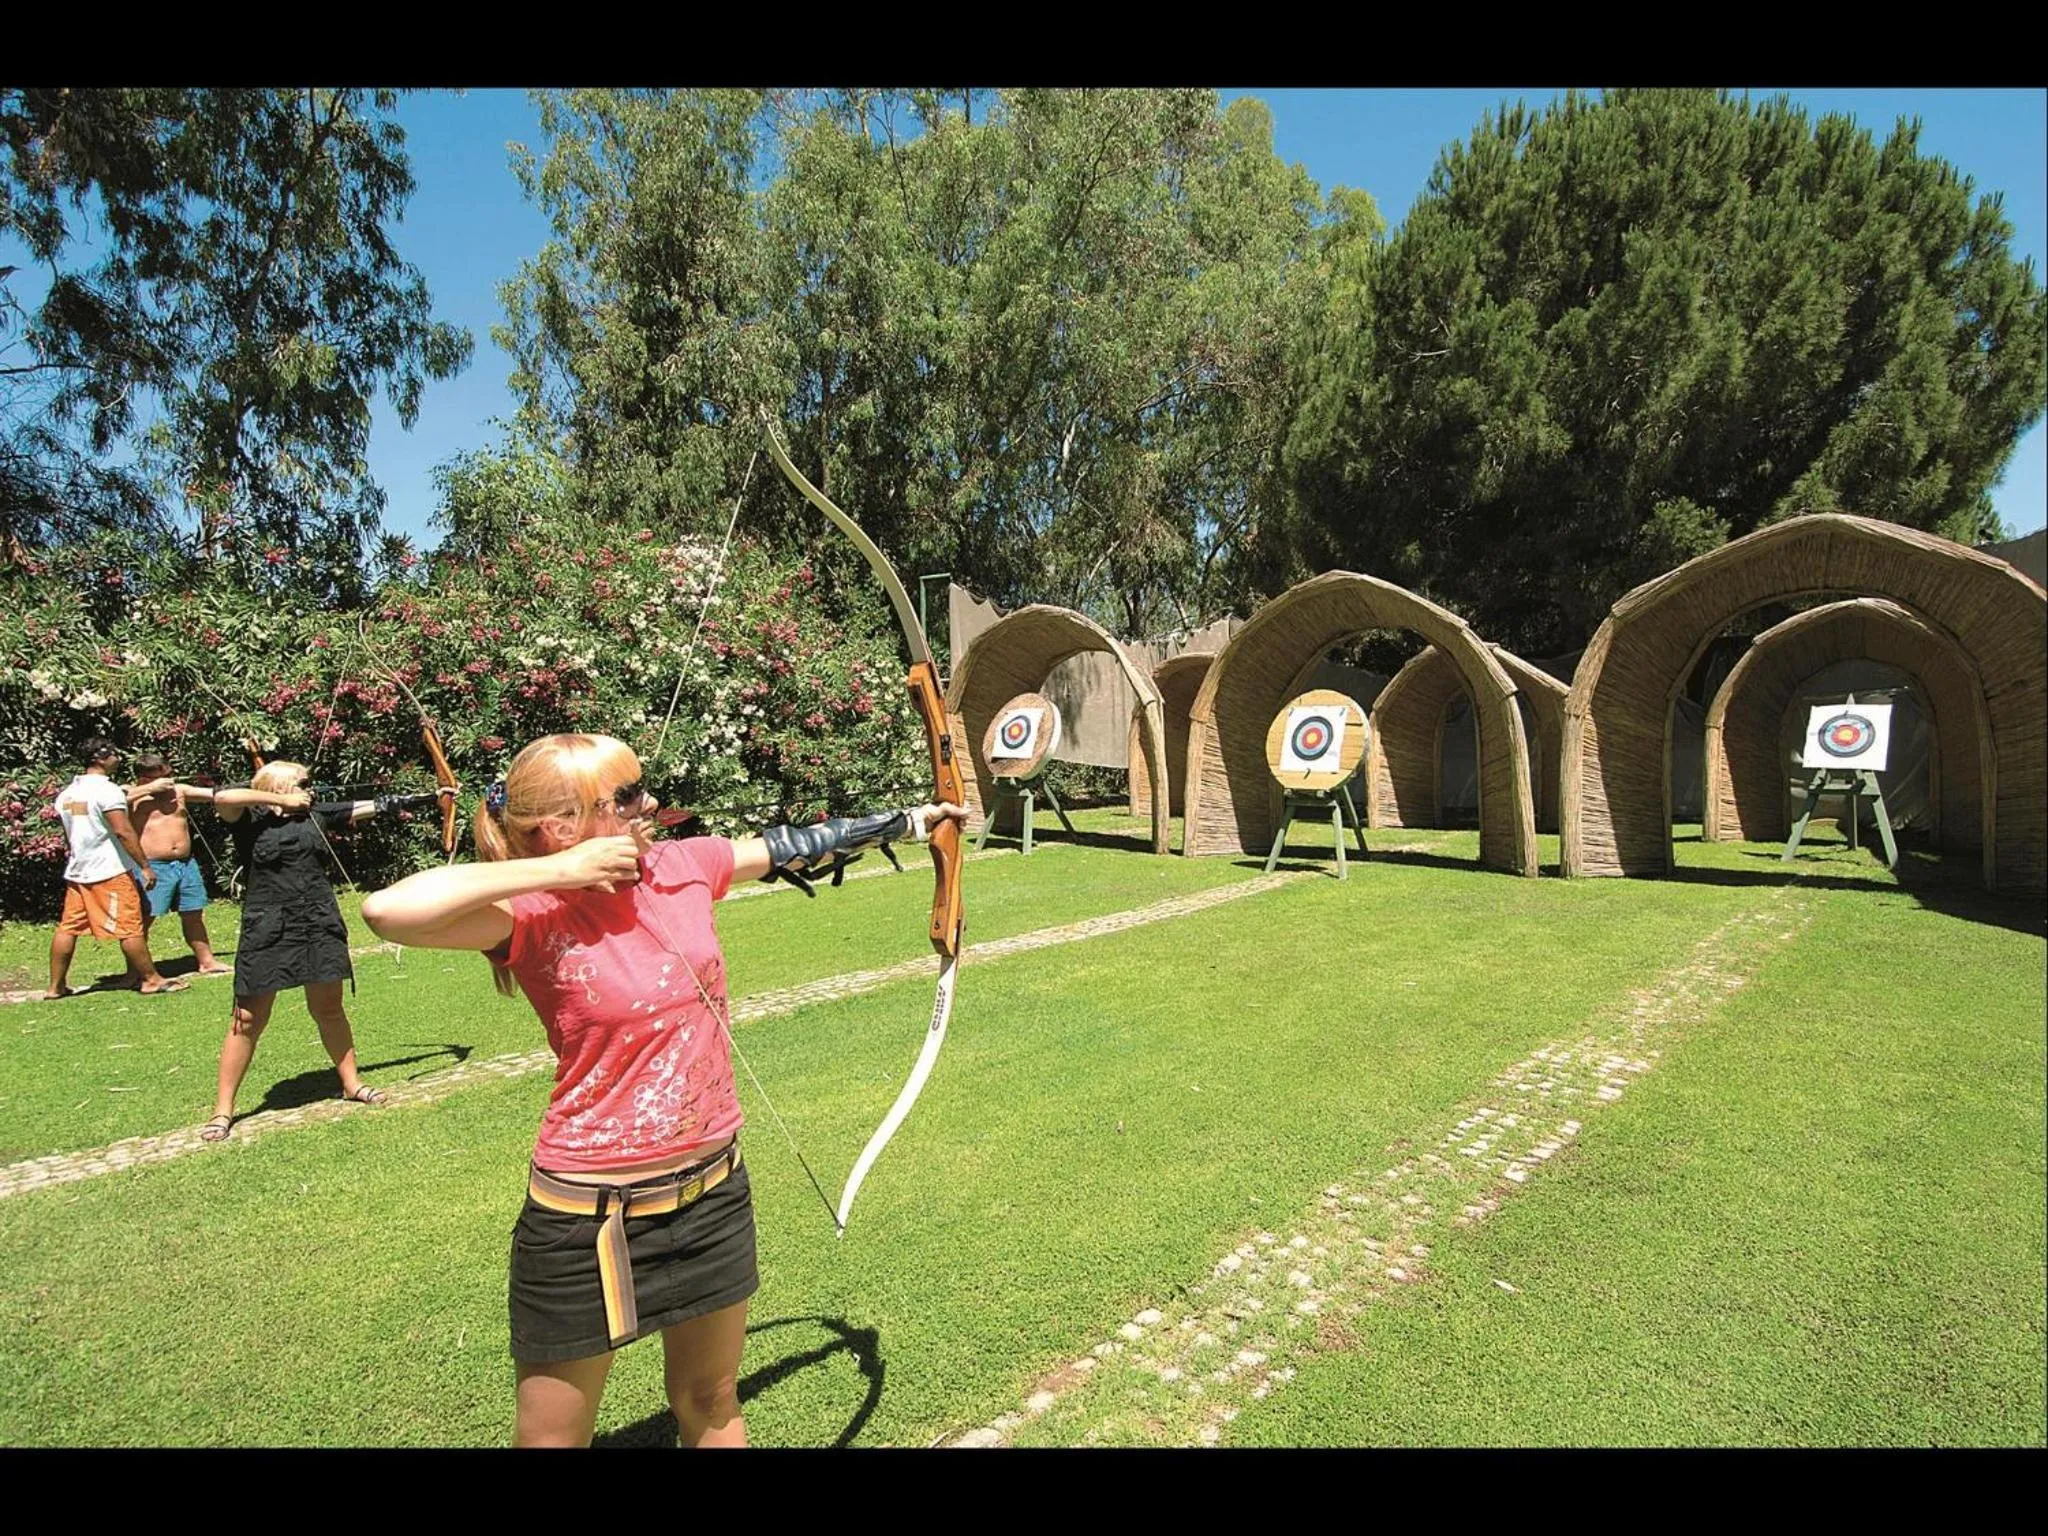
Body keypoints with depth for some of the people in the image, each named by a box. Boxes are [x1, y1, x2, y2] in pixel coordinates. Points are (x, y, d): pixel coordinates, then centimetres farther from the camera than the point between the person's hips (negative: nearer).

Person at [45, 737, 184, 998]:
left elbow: (68, 833, 21)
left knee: (68, 928, 12)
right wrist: (145, 866, -18)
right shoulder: (107, 790, -15)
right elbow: (123, 831, -20)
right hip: (111, 871, -8)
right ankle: (152, 980, 3)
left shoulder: (66, 793, 12)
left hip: (76, 871, 9)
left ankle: (55, 986, 17)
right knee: (130, 929, -3)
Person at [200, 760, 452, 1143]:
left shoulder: (316, 815, 9)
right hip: (267, 930, -4)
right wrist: (281, 801, -13)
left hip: (320, 924, 4)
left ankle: (351, 1083, 27)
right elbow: (220, 796, -23)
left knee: (328, 1009, 16)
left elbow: (374, 805, 10)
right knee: (248, 1020, 3)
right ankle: (223, 1109, 15)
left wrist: (430, 797, 9)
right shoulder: (250, 820, -3)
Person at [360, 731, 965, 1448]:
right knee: (552, 1433, 16)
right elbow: (386, 910, -34)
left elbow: (790, 846, 9)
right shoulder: (537, 917, -18)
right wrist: (554, 870, -29)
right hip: (592, 1213, -5)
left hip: (714, 1189, 5)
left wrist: (911, 818, 17)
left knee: (712, 1405, 24)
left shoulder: (683, 866, -3)